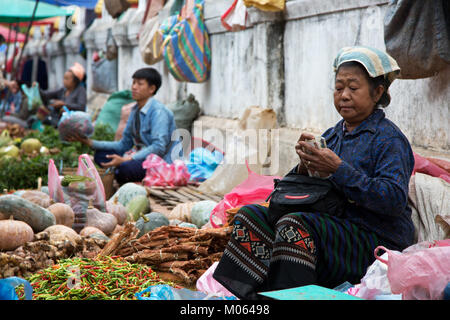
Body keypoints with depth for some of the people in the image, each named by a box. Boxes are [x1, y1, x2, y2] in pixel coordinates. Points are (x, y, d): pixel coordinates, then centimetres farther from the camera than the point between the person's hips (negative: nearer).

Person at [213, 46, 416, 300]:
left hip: (375, 241, -8)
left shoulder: (389, 139, -6)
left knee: (293, 225, -31)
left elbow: (395, 199, -21)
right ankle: (239, 294, -21)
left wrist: (338, 169, -21)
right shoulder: (332, 135, 17)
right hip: (330, 226, 8)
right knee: (251, 215, -7)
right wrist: (304, 166, -8)